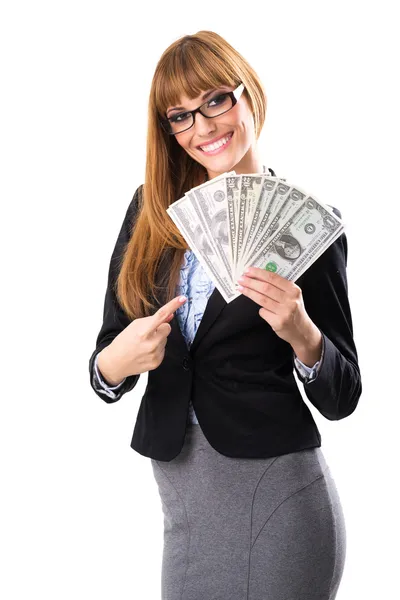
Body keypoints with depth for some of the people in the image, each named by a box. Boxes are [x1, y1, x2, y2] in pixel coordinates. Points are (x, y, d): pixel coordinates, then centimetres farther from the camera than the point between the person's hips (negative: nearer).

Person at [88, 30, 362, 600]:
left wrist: (301, 334, -23)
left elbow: (341, 398, -4)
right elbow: (103, 371, 4)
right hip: (181, 495, 4)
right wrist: (117, 360, -18)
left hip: (276, 494, -3)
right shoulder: (152, 209, 3)